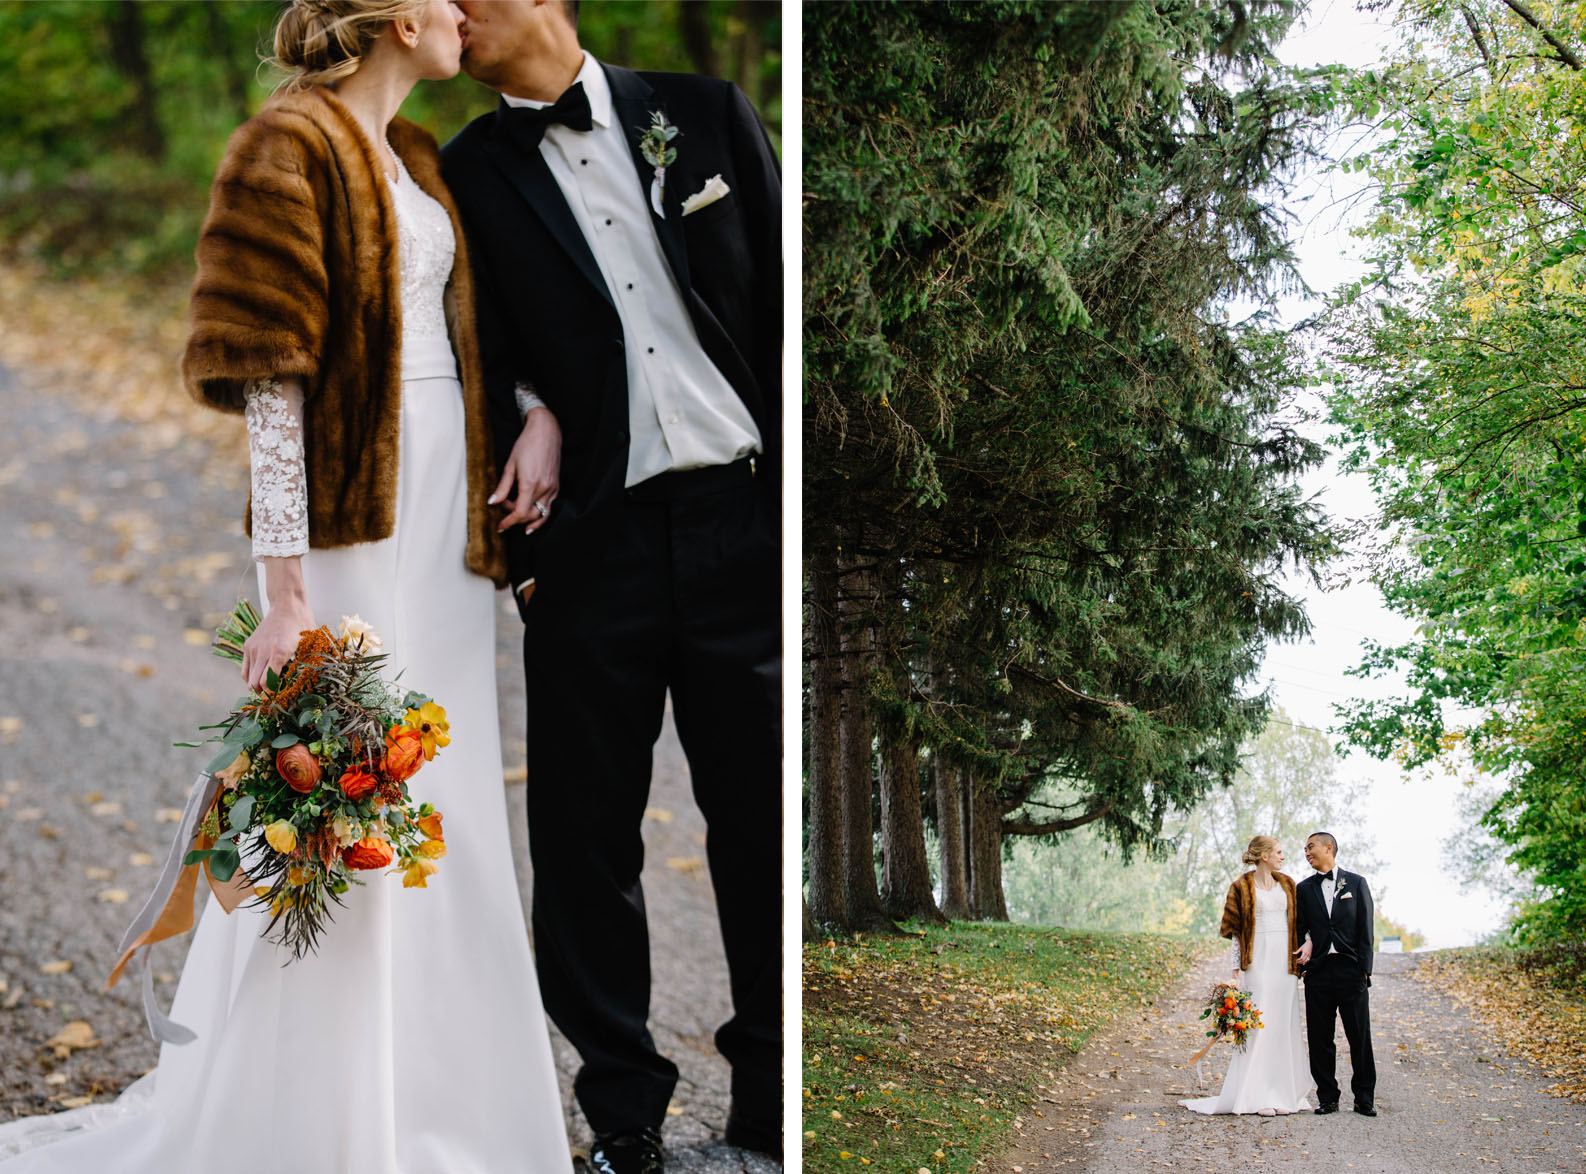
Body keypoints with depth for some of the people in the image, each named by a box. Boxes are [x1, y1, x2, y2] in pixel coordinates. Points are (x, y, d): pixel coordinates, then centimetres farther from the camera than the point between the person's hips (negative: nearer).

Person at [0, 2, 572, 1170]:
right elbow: (271, 382, -16)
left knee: (444, 809, 13)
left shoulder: (417, 159, 15)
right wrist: (288, 591, -20)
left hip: (445, 506, 9)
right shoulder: (293, 147, -10)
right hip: (350, 515, -8)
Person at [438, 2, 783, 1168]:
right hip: (591, 546, 0)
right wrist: (521, 549, -10)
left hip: (740, 523, 0)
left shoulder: (704, 112, 8)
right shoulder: (469, 175, 6)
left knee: (764, 821, 7)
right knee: (585, 840, 5)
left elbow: (783, 307, 6)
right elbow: (488, 372, 1)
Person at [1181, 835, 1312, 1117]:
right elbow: (1234, 932, -1)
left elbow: (1297, 924, 16)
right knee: (1258, 1025, -8)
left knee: (1284, 1025, 3)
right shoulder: (1242, 888, 0)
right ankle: (1258, 1096, -6)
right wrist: (1235, 971, -7)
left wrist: (1299, 960, 9)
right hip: (1257, 960, -5)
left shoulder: (1286, 885, 14)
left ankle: (1283, 1093, 8)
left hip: (1284, 962, 5)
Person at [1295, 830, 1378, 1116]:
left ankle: (1364, 1099, 6)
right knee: (1320, 1039, 2)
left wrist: (1364, 969, -6)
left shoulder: (1356, 883, 6)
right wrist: (1303, 953, -4)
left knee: (1360, 1037, -1)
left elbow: (1366, 928, 2)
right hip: (1318, 971, 2)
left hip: (1351, 970, -2)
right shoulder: (1304, 889, 12)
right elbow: (1301, 929, 14)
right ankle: (1328, 1098, 9)